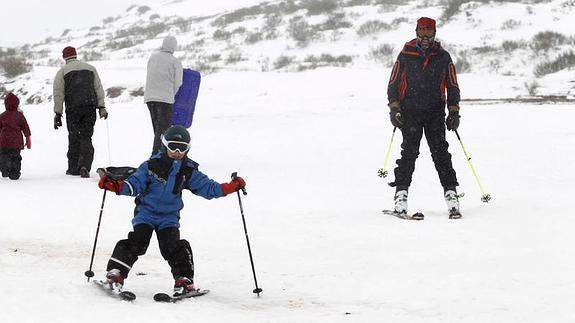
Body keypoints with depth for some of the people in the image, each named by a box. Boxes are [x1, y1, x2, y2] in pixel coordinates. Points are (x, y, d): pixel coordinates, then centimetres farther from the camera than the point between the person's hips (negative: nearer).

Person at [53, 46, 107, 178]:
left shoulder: (62, 71, 5)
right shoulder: (90, 68, 14)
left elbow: (58, 94, 1)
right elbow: (98, 89, 10)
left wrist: (58, 113, 2)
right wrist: (101, 107, 9)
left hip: (72, 109, -2)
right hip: (90, 107, 2)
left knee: (74, 138, 10)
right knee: (86, 138, 4)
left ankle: (74, 168, 12)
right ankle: (85, 166, -14)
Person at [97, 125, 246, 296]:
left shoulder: (189, 171, 1)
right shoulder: (152, 165, -6)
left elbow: (207, 187, 1)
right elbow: (134, 184, -7)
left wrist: (232, 186, -11)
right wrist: (115, 186, -24)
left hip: (169, 216, 2)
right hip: (146, 212, -2)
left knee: (174, 247, -13)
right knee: (137, 242, -15)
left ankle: (184, 280, -2)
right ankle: (115, 274, -8)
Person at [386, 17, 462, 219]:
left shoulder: (443, 57, 9)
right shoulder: (405, 56, 6)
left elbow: (452, 86, 14)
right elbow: (393, 84, 10)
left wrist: (454, 111, 5)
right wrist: (394, 108, -2)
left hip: (435, 113, 1)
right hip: (410, 113, -1)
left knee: (440, 153, -6)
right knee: (409, 152, -9)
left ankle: (451, 194, -7)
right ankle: (401, 193, -7)